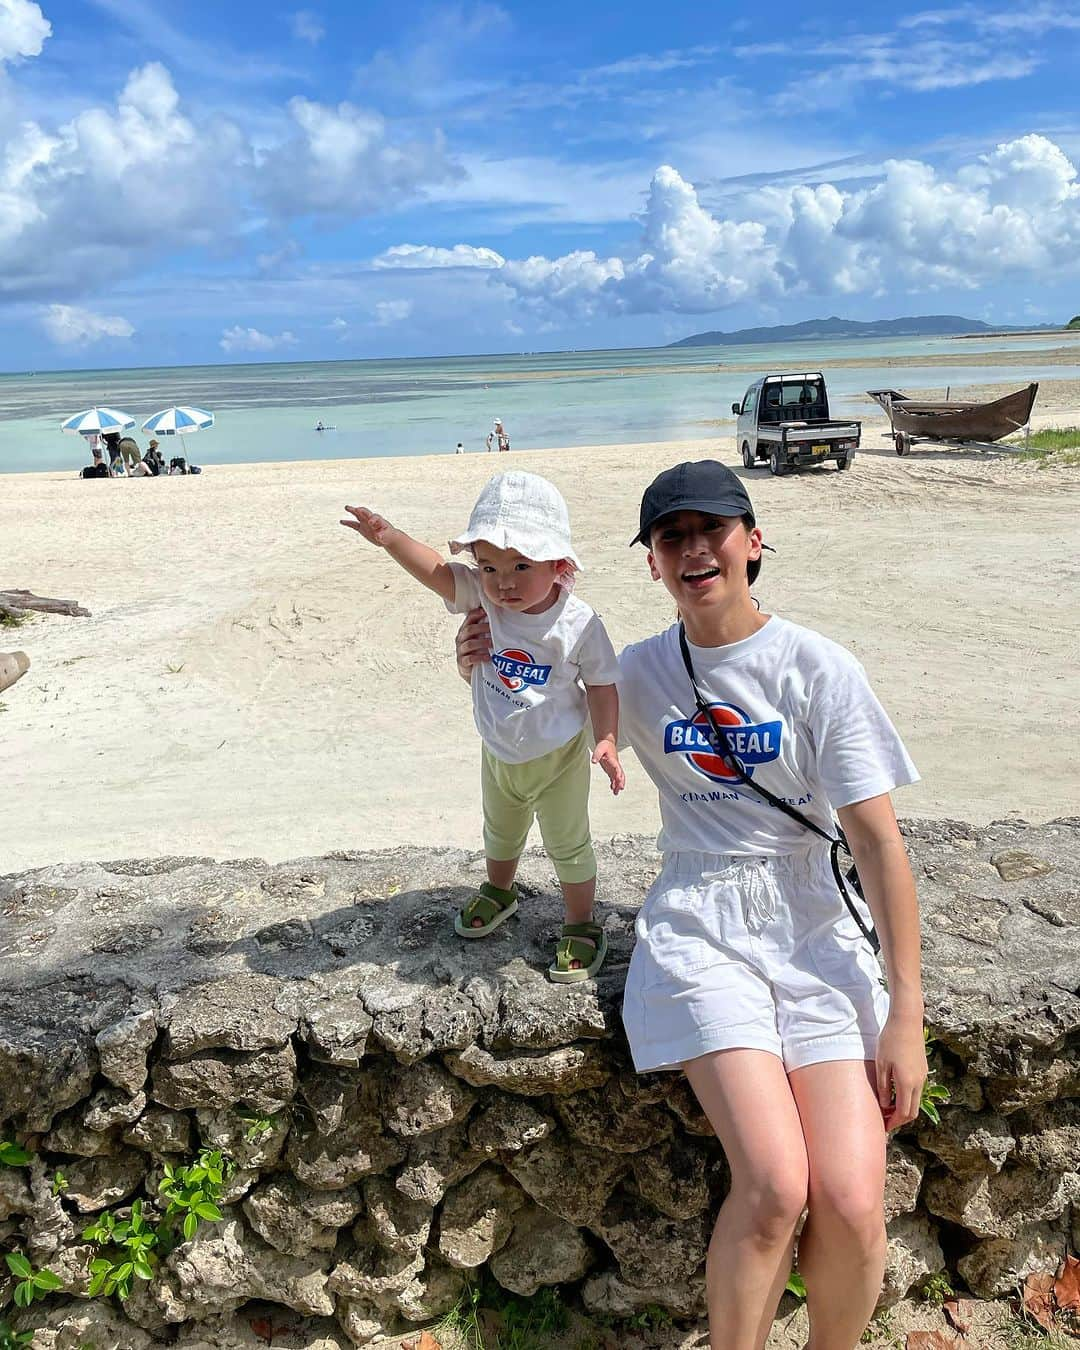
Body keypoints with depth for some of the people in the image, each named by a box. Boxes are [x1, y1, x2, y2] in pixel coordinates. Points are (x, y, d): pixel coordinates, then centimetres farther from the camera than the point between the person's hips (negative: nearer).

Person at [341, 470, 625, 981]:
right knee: (500, 833, 30)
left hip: (558, 757, -4)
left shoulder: (578, 623, -26)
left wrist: (606, 739, -22)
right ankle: (498, 891, 58)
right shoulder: (481, 596, -21)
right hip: (499, 753, 4)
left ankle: (581, 927, 36)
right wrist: (388, 536, -47)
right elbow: (434, 571, -32)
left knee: (568, 845, 14)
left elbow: (601, 685, -14)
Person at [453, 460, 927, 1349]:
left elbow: (878, 839, -4)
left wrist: (905, 1013, -7)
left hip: (814, 928, 0)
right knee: (773, 1184, -19)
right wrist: (485, 669, -2)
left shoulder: (819, 669, -4)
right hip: (698, 926, 0)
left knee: (852, 1203, -13)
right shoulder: (638, 674, 3)